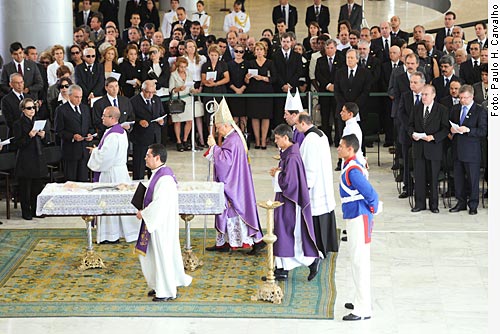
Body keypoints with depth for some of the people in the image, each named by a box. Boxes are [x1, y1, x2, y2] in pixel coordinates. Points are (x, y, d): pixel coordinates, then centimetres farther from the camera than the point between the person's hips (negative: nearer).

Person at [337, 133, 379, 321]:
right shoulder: (350, 166, 10)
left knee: (359, 262, -7)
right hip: (354, 218, 11)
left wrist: (373, 208, -8)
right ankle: (361, 301, 31)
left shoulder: (353, 171, -21)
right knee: (357, 261, 19)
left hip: (359, 219, -11)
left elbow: (370, 193, -23)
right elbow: (366, 191, 19)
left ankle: (363, 310, -4)